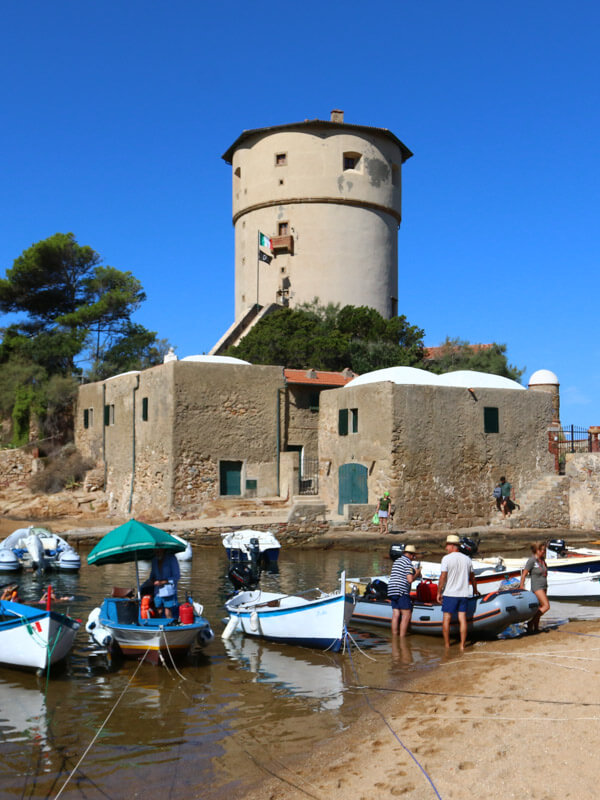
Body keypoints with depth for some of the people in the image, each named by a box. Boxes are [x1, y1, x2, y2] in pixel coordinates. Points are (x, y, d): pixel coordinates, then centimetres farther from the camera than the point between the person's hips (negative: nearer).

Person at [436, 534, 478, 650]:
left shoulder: (446, 559, -9)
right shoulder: (467, 559, 7)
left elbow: (443, 577, -12)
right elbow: (472, 577, 17)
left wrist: (439, 592, -4)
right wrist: (475, 590, 34)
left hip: (449, 594, -4)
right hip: (463, 594, 4)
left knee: (446, 619, 5)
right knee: (462, 619, 5)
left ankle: (447, 645, 9)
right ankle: (462, 645, 6)